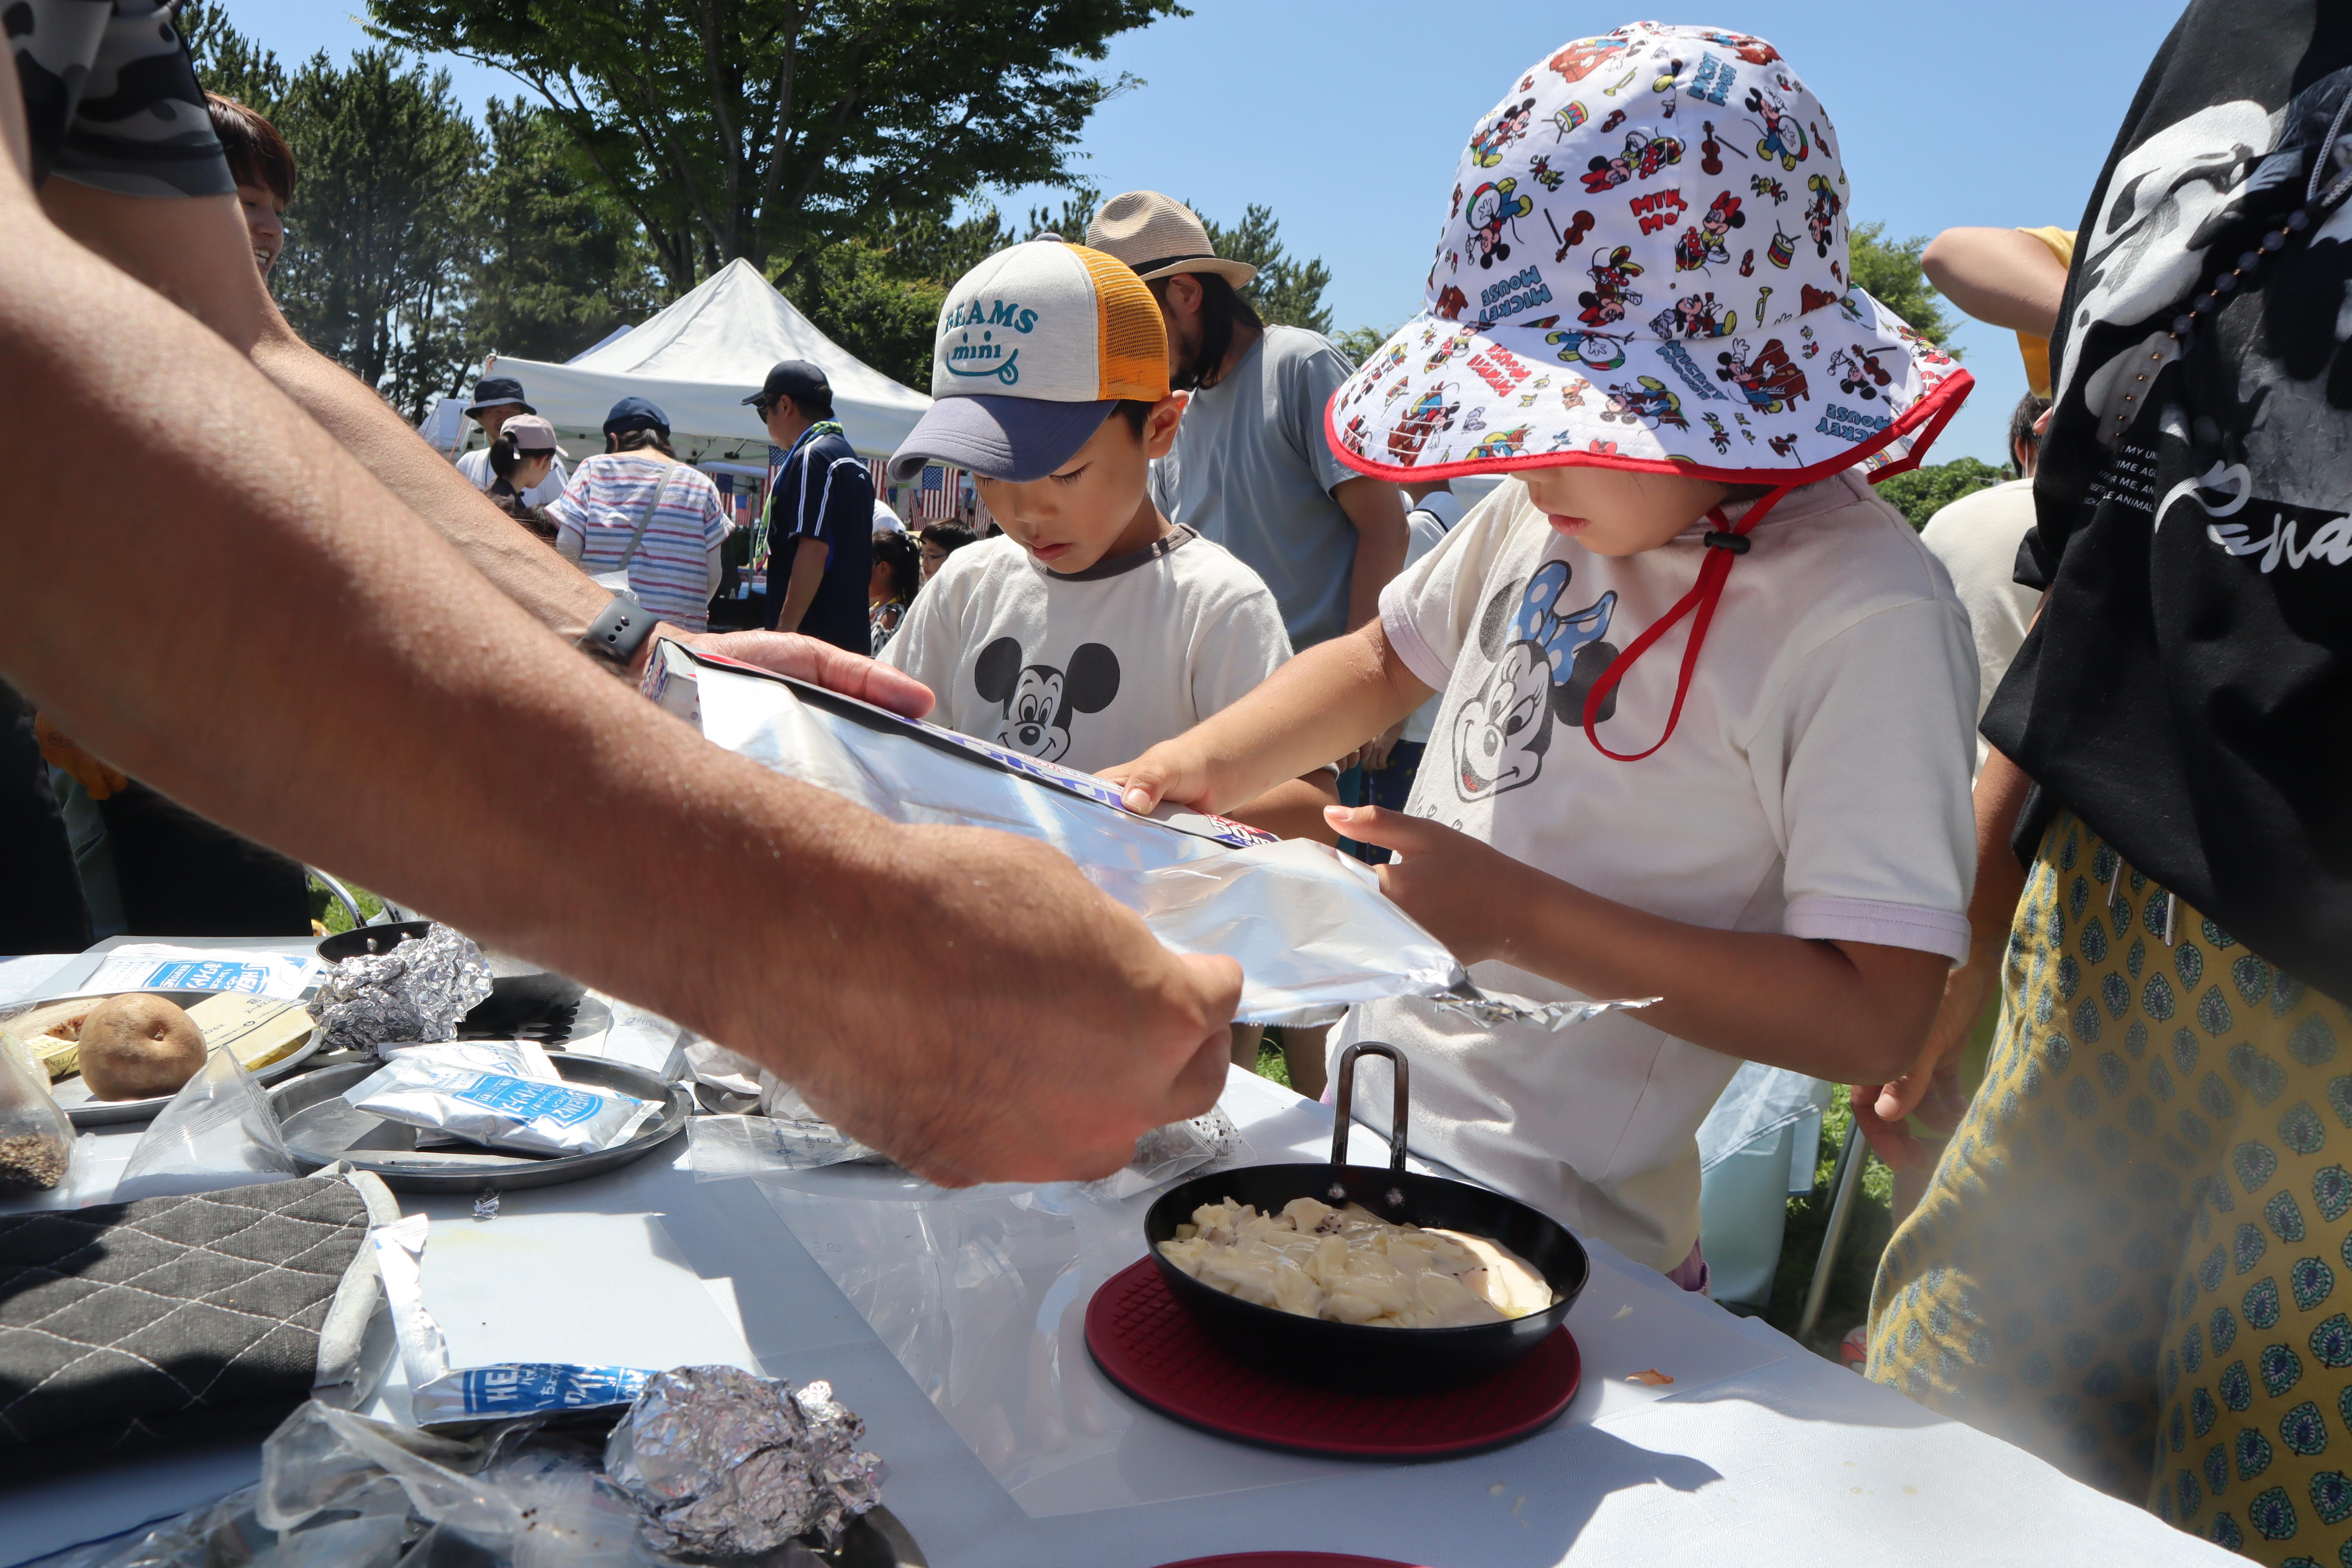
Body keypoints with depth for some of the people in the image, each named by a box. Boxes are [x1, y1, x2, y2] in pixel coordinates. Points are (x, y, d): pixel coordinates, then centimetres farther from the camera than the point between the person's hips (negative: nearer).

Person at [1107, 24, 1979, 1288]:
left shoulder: (1864, 615, -19)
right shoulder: (1554, 507, 1)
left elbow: (1872, 1015, -21)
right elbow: (1384, 662, 18)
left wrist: (1521, 916, -23)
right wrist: (1209, 764, 2)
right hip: (1362, 1102, 6)